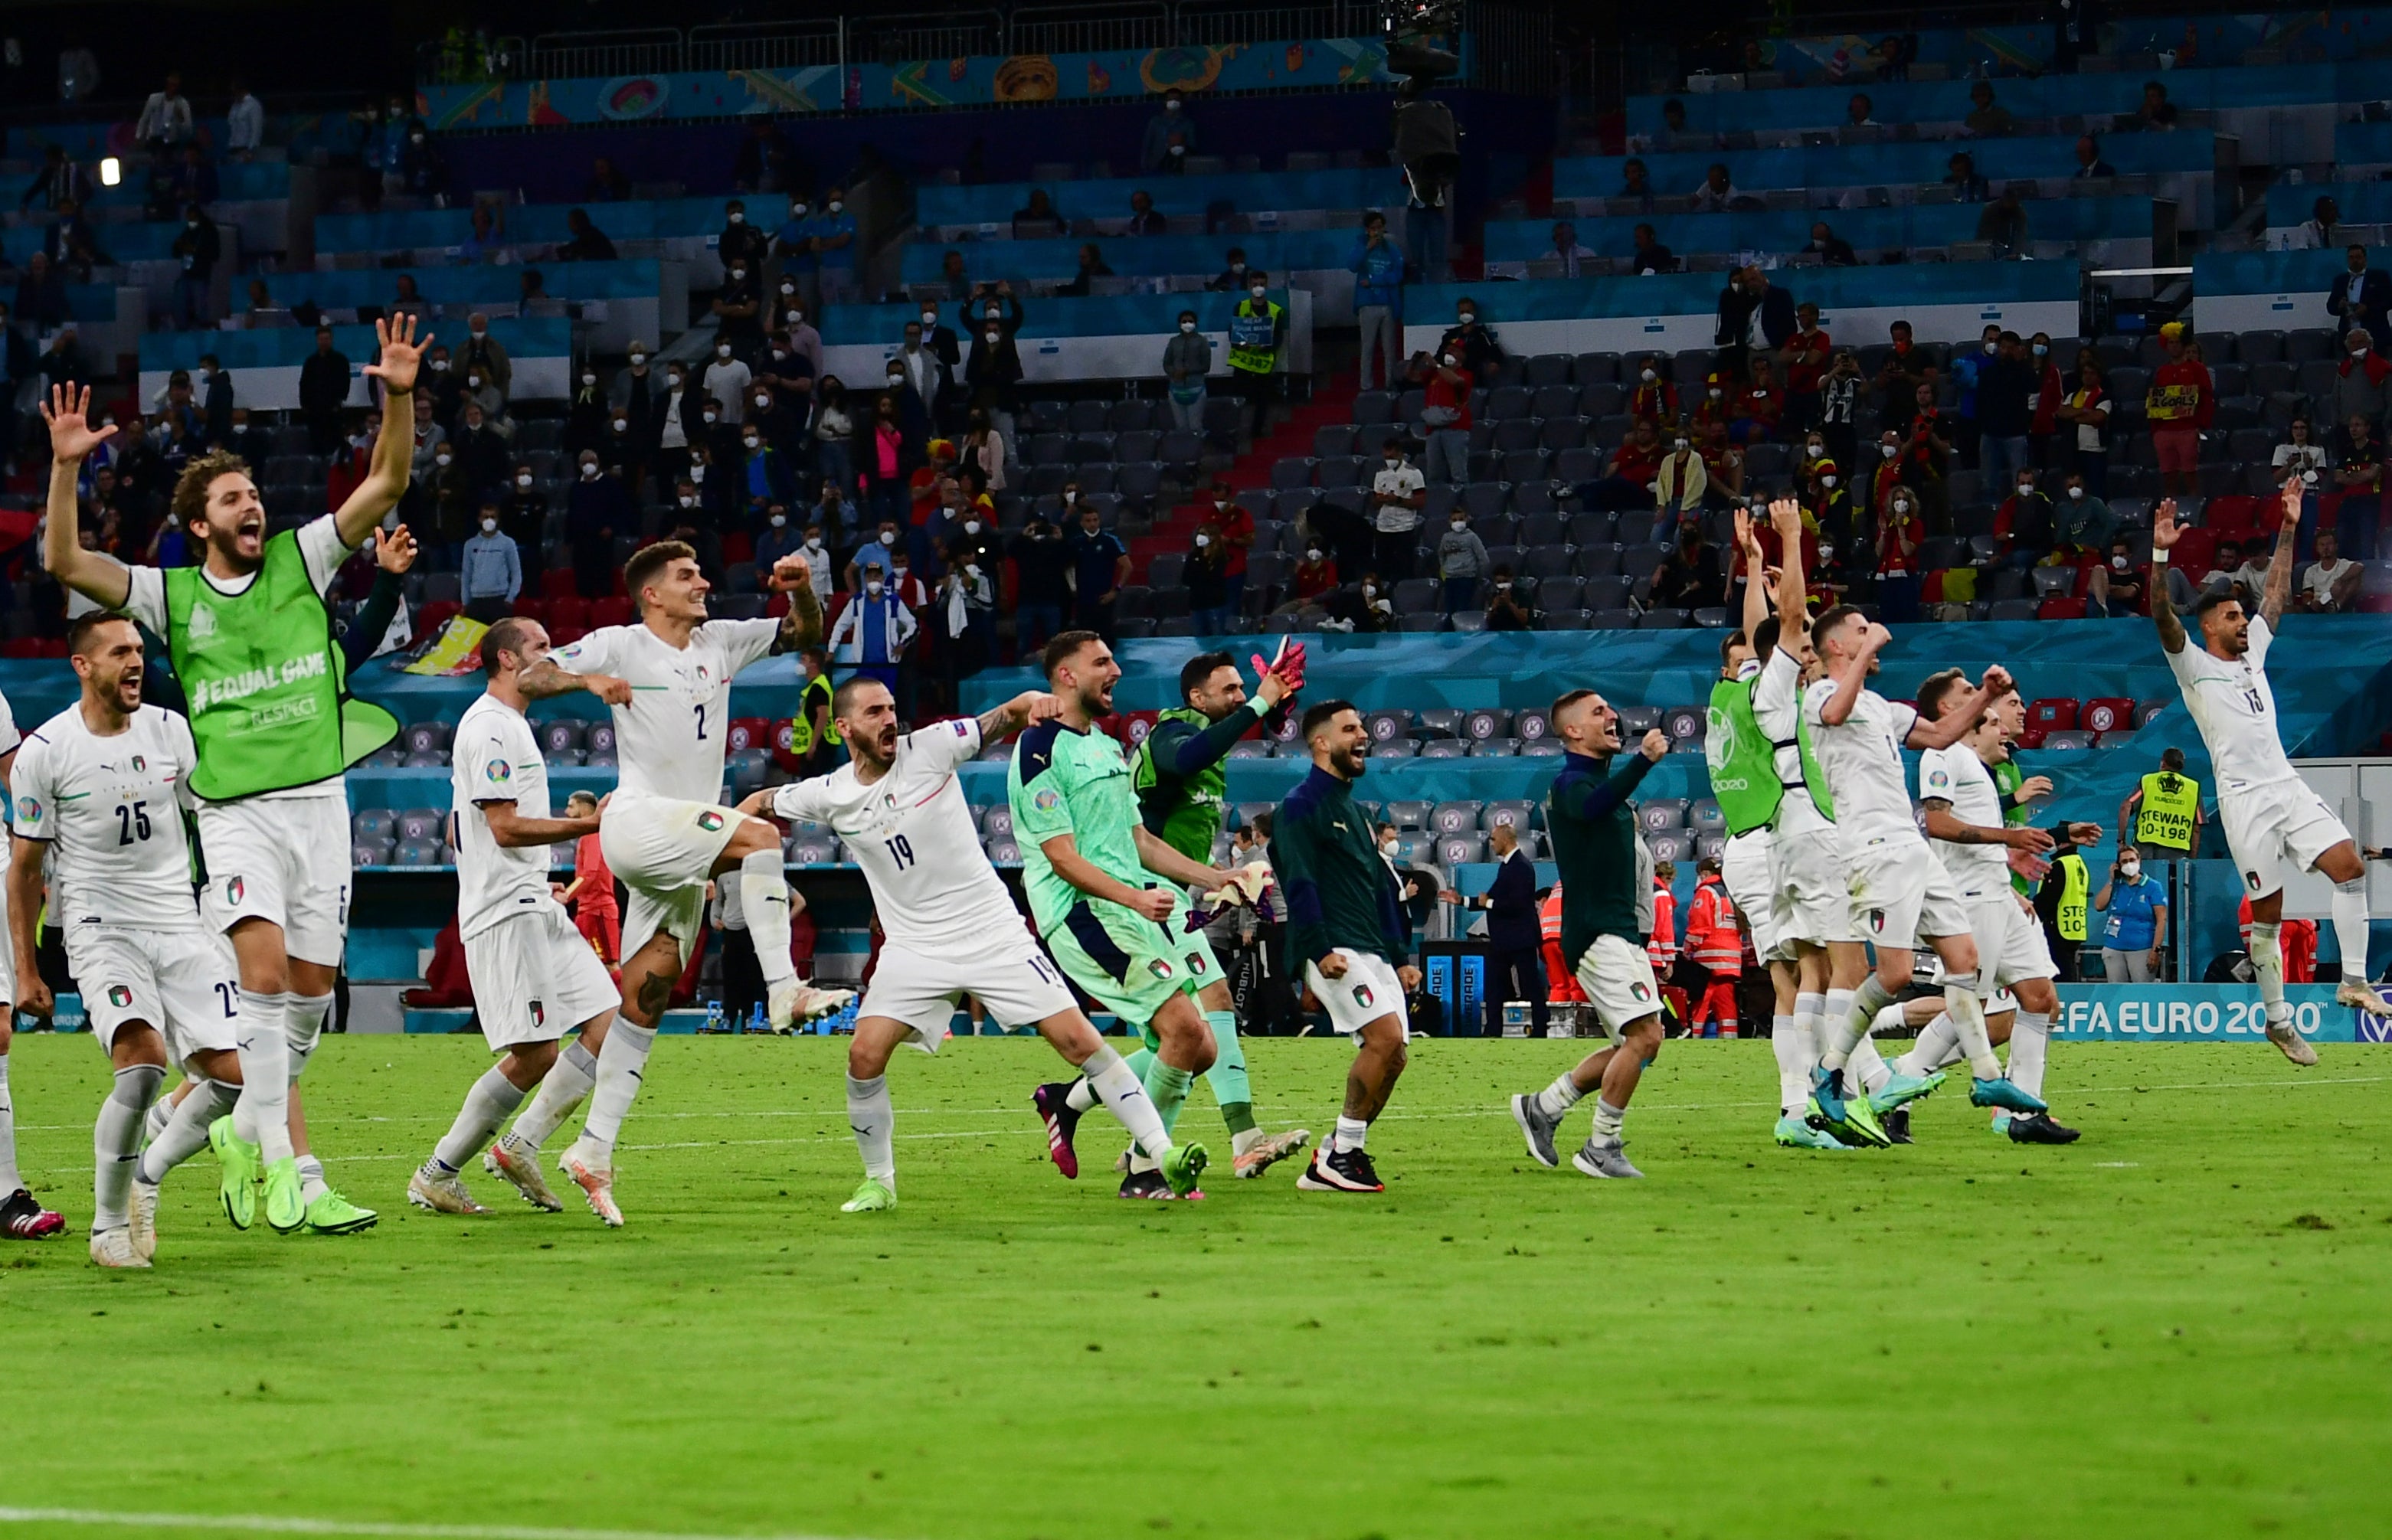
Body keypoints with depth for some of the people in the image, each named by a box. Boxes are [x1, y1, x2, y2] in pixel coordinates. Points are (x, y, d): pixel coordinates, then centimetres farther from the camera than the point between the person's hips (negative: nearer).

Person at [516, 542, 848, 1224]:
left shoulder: (719, 642, 16)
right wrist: (587, 680, -24)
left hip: (681, 859, 6)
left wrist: (801, 590, 0)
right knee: (759, 835, -27)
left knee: (645, 1000, 1)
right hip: (637, 822, -6)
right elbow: (528, 679, -4)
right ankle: (783, 990, -32)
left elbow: (803, 634, 22)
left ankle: (593, 1149, 0)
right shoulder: (620, 645, 0)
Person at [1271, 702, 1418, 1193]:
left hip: (1373, 951, 9)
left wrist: (1401, 957, 21)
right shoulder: (1300, 806, -4)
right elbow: (1300, 885, -13)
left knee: (1389, 1054, 0)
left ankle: (1331, 1161, 5)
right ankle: (1343, 1152, -15)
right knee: (1386, 1036, -22)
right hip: (1336, 951, -9)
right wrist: (1320, 950, -23)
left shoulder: (1352, 810, 25)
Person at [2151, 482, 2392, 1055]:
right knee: (2267, 911, -4)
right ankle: (2277, 1019, 4)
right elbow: (2162, 617, -14)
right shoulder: (2193, 665, 1)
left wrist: (2287, 531, 18)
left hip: (2288, 786, 6)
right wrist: (2160, 554, -25)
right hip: (2245, 798, -6)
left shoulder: (2253, 651, 19)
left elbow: (2276, 594, 23)